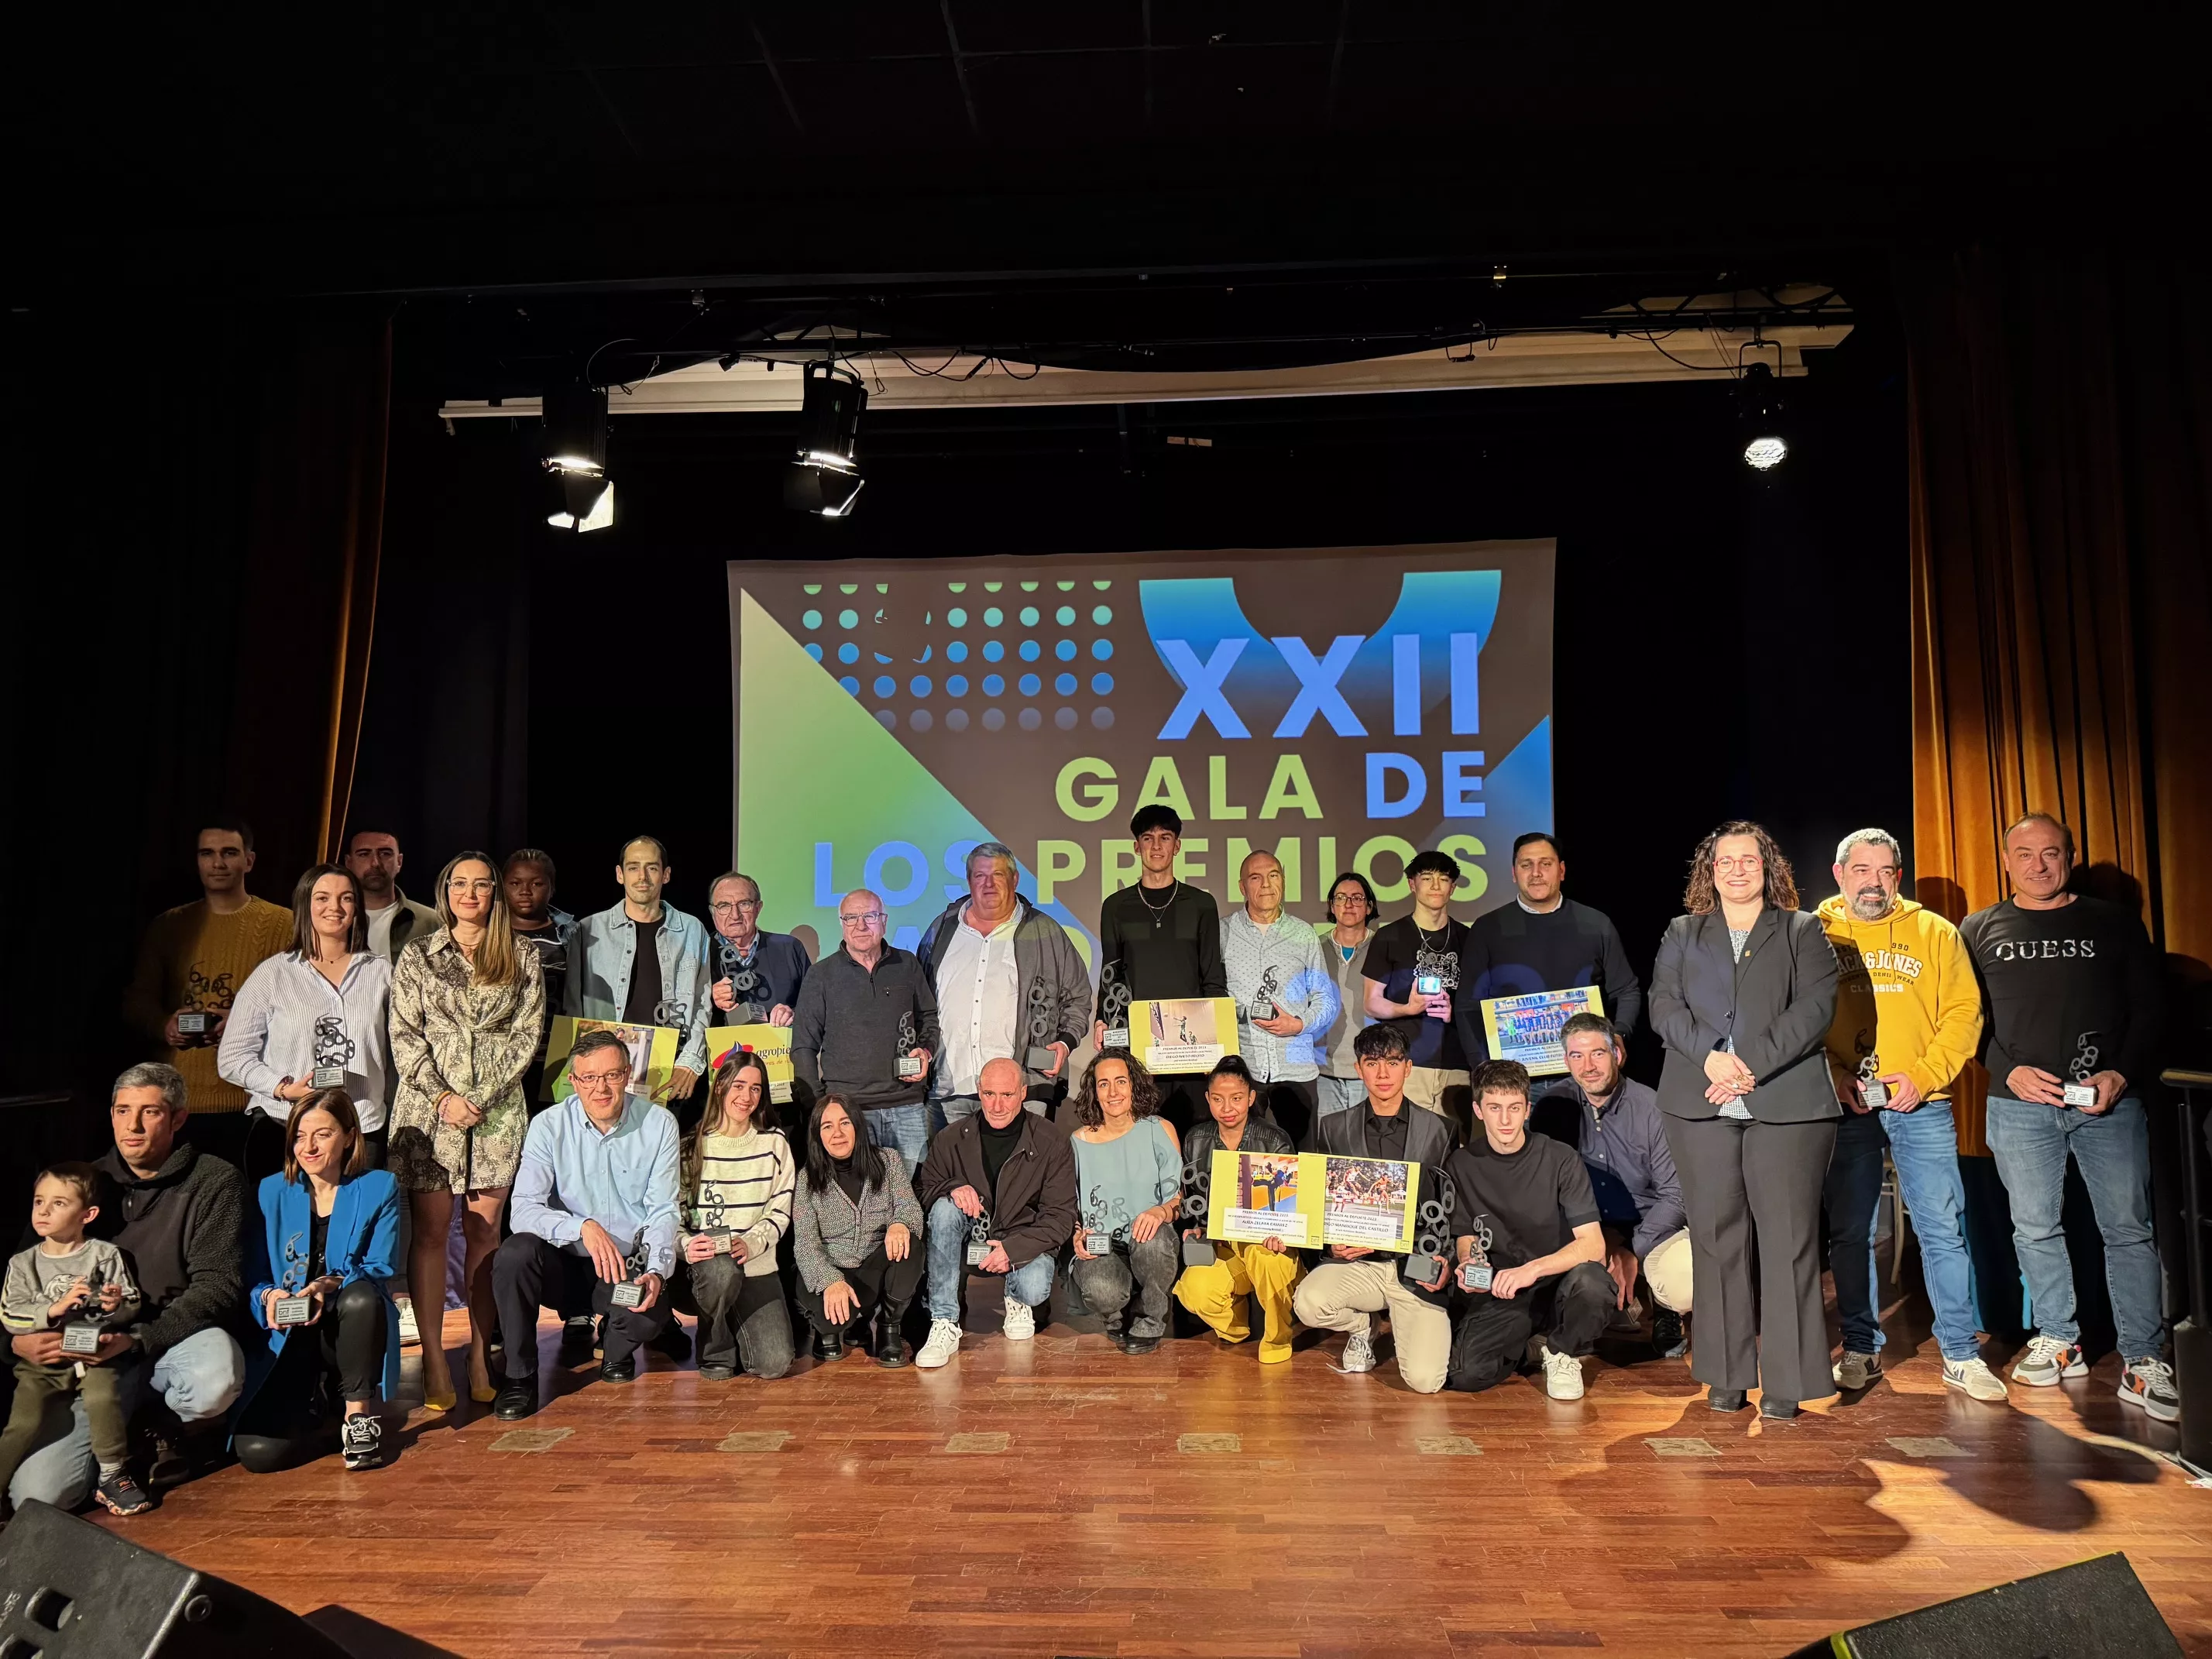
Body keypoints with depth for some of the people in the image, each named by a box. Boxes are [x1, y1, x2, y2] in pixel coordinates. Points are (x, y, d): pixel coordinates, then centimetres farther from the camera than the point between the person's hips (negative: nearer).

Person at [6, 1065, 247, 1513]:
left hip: (178, 1338, -3)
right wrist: (19, 1339, -10)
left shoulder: (215, 1181, -7)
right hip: (97, 1357, 3)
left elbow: (219, 1285, -13)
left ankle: (180, 1430, 0)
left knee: (216, 1378, -38)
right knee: (36, 1495, -16)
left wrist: (138, 1339, -25)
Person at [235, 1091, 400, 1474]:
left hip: (351, 1333, -1)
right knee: (258, 1452, -23)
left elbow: (381, 1269, -7)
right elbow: (254, 1277, 4)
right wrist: (268, 1295, -20)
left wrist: (330, 1286, -27)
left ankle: (360, 1412, -13)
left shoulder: (379, 1187, 0)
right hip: (291, 1343, 1)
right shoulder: (272, 1191, 6)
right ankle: (313, 1406, 14)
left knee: (361, 1296, -38)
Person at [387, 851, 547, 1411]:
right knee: (430, 1231, -1)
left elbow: (527, 1035, 3)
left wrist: (481, 1098, -7)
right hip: (429, 1107, 0)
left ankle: (481, 1355, 8)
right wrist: (443, 1097, -8)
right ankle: (434, 1361, 3)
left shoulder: (522, 959, 9)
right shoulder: (418, 955, 8)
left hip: (497, 1110, 0)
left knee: (485, 1233, 2)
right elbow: (404, 1036, 3)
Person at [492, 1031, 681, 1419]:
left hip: (628, 1266, 0)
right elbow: (524, 1210, -18)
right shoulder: (548, 1126, -8)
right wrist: (583, 1227, -35)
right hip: (564, 1263, 0)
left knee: (651, 1314, -30)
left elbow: (662, 1211, -5)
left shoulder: (659, 1124, -6)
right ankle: (519, 1377, -9)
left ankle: (618, 1351, 11)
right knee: (515, 1253, -30)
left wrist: (656, 1272, -23)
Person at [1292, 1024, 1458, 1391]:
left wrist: (1447, 1261, -8)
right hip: (1358, 1262, 2)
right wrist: (1333, 1244, -9)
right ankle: (1360, 1327, 8)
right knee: (1308, 1302, -30)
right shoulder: (1334, 1128, 8)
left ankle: (1405, 1329, 19)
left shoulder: (1438, 1130, 5)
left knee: (1424, 1380, -20)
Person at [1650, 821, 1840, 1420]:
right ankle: (1726, 1375, 13)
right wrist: (1710, 1056, -12)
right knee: (1716, 1237, 4)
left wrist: (1754, 1065, -13)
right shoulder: (1682, 934, 16)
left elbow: (1814, 1008, -2)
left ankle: (1786, 1379, 6)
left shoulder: (1803, 932, 11)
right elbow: (1664, 1007, 5)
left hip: (1787, 1102, -1)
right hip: (1700, 1104, 2)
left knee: (1788, 1238, -3)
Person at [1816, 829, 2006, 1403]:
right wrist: (1832, 1075, -12)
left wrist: (1923, 1076, -11)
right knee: (1849, 1232, 7)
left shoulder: (1935, 933, 6)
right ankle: (1861, 1350, 20)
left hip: (1921, 1106, 0)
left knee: (1943, 1229, 1)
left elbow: (1964, 1013, 1)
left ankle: (1960, 1355, 14)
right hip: (1843, 1108, 0)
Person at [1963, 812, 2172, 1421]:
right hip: (2019, 1105, 1)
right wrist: (2010, 1071, -8)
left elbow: (2150, 1009, 6)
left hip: (2109, 1100, -1)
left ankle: (2143, 1361, 8)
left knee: (2128, 1229, 0)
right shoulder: (1979, 930, 8)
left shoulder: (2115, 923, 8)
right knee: (2035, 1229, 6)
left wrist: (2122, 1074, -7)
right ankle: (2058, 1342, 20)